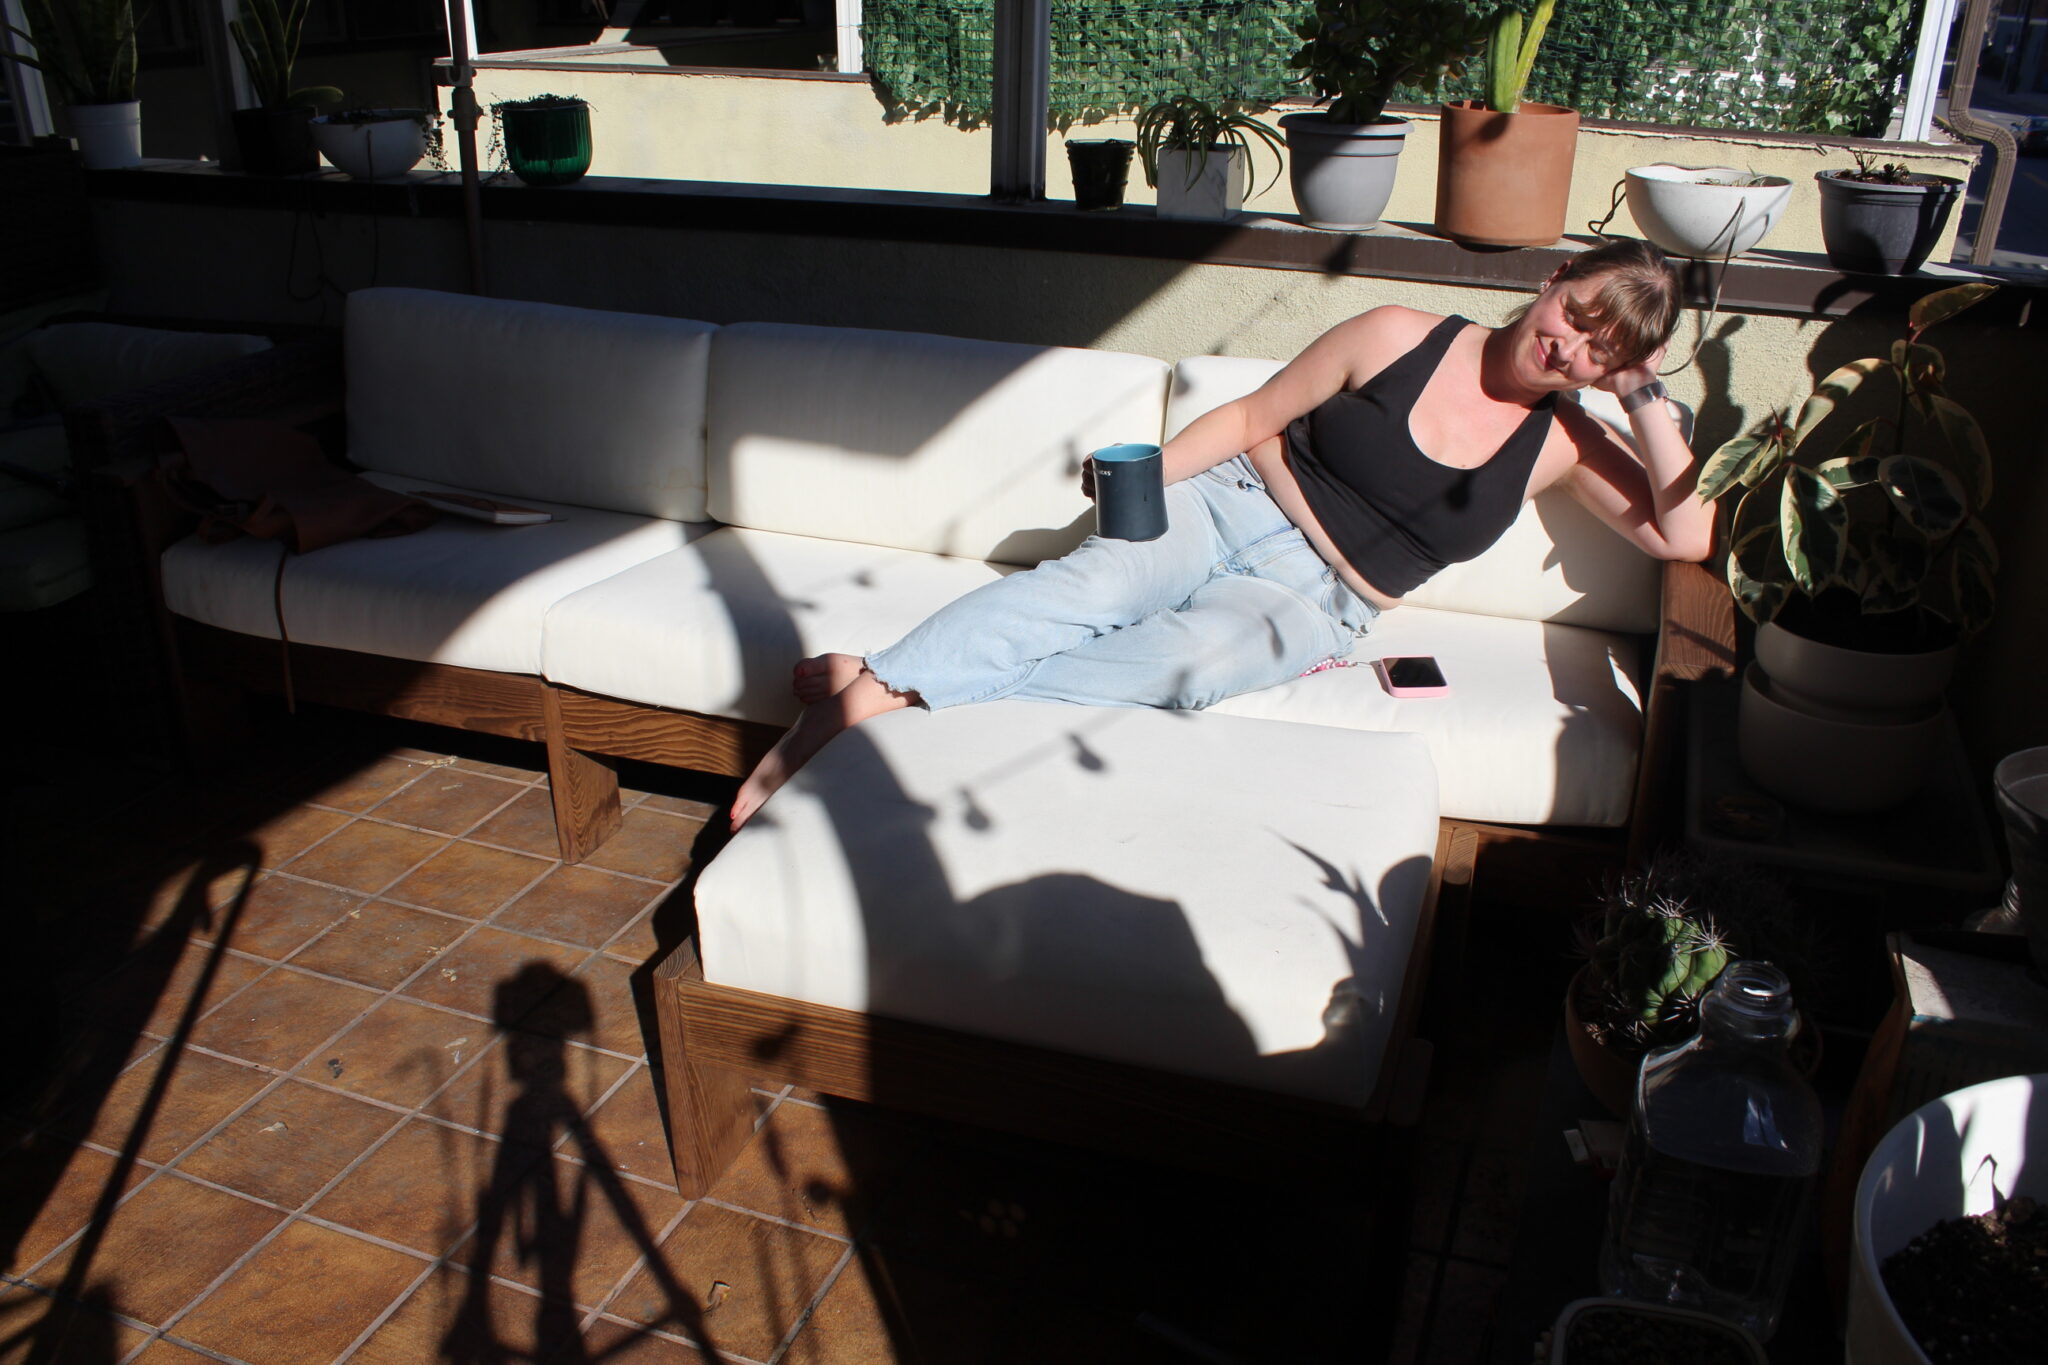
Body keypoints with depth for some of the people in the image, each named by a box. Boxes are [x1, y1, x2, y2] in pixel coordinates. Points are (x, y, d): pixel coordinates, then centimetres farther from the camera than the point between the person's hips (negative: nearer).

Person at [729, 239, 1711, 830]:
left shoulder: (1560, 444, 8)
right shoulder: (1400, 339, 1)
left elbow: (1687, 537, 0)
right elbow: (1249, 416, 4)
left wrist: (1645, 397, -7)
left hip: (1313, 601, 0)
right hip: (1231, 502, 1)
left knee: (1182, 658, -33)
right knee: (1090, 583, -33)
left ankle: (898, 699, -41)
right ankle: (869, 682, -42)